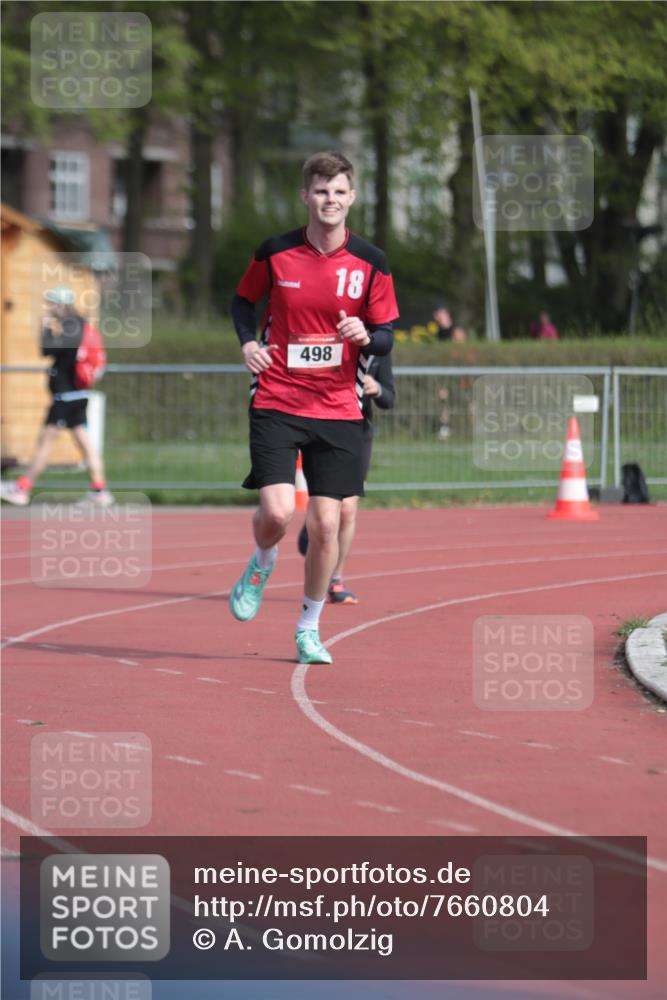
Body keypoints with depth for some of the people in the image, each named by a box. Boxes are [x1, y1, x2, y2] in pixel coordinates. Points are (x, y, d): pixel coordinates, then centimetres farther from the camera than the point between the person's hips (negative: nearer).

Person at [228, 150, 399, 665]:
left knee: (326, 524, -1)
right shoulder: (275, 253, -2)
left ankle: (309, 628, 17)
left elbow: (386, 337, 5)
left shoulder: (370, 262, -1)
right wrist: (248, 342, -3)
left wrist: (365, 336, -18)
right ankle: (262, 565, 20)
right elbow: (243, 300, 16)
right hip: (277, 404, -1)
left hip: (339, 410, 1)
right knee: (276, 512, -16)